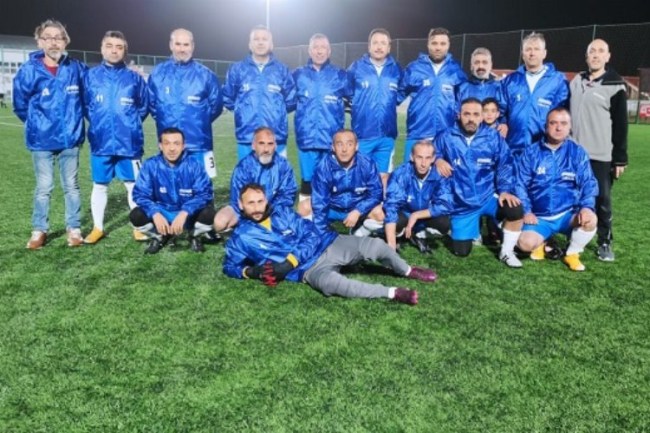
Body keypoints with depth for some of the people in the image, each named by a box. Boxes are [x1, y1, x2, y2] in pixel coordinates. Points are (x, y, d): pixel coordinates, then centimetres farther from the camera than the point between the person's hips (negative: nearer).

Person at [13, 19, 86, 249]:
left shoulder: (77, 69, -5)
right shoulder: (28, 70, -8)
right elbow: (20, 106, 3)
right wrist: (39, 125, 11)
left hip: (70, 139, 1)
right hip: (42, 141, -1)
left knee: (71, 186, 9)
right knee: (43, 188, 7)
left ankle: (74, 229, 20)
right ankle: (39, 231, 19)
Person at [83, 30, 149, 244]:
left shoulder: (135, 78, 0)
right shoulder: (91, 76, 1)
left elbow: (144, 107, 10)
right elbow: (84, 106, 10)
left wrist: (130, 124, 7)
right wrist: (98, 123, 9)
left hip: (129, 143, -1)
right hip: (100, 143, 1)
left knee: (133, 185, 6)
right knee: (99, 186, 11)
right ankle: (98, 228, 24)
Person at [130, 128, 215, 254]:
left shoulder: (194, 165, -15)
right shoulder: (150, 165, -12)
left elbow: (204, 193, -19)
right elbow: (140, 194, -13)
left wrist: (184, 213, -34)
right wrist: (155, 214, -32)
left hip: (189, 214, -1)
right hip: (161, 214, 1)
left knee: (209, 214, -31)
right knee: (136, 216, -25)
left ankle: (194, 237, 7)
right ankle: (159, 237, 10)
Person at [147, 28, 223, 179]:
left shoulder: (205, 75, -2)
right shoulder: (158, 73, 4)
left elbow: (216, 104, 6)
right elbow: (151, 102, 15)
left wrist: (199, 121, 6)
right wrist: (164, 119, 11)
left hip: (199, 144, -2)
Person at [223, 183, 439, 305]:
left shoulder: (283, 212, 7)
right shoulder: (241, 237, 2)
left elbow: (311, 234, 1)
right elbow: (230, 266, 12)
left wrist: (289, 262, -14)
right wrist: (251, 272, -11)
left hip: (326, 245, 4)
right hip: (309, 268, -3)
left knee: (375, 245, -14)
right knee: (331, 282, -39)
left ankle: (408, 271, 15)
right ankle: (392, 293, -33)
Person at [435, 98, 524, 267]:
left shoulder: (493, 137, -4)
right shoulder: (446, 138, -6)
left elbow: (505, 166, -1)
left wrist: (505, 190, -14)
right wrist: (437, 160, -12)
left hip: (489, 197, 0)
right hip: (462, 205, 0)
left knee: (515, 210, -31)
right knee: (461, 251, 2)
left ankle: (506, 252, -5)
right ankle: (474, 229, 38)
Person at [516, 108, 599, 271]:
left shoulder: (577, 152, 2)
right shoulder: (531, 153, 0)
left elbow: (588, 183, -2)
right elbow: (521, 184, 1)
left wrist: (587, 206, -20)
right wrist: (526, 211, -10)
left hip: (568, 214, 1)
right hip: (539, 217, -1)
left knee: (591, 219, -30)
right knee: (526, 243, -27)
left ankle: (572, 253, -1)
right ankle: (540, 242, 14)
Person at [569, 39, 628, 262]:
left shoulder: (615, 85, -3)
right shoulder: (576, 81, 11)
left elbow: (620, 125, -4)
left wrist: (620, 158, -7)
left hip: (601, 155, -4)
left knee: (602, 199, 1)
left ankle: (605, 242, 13)